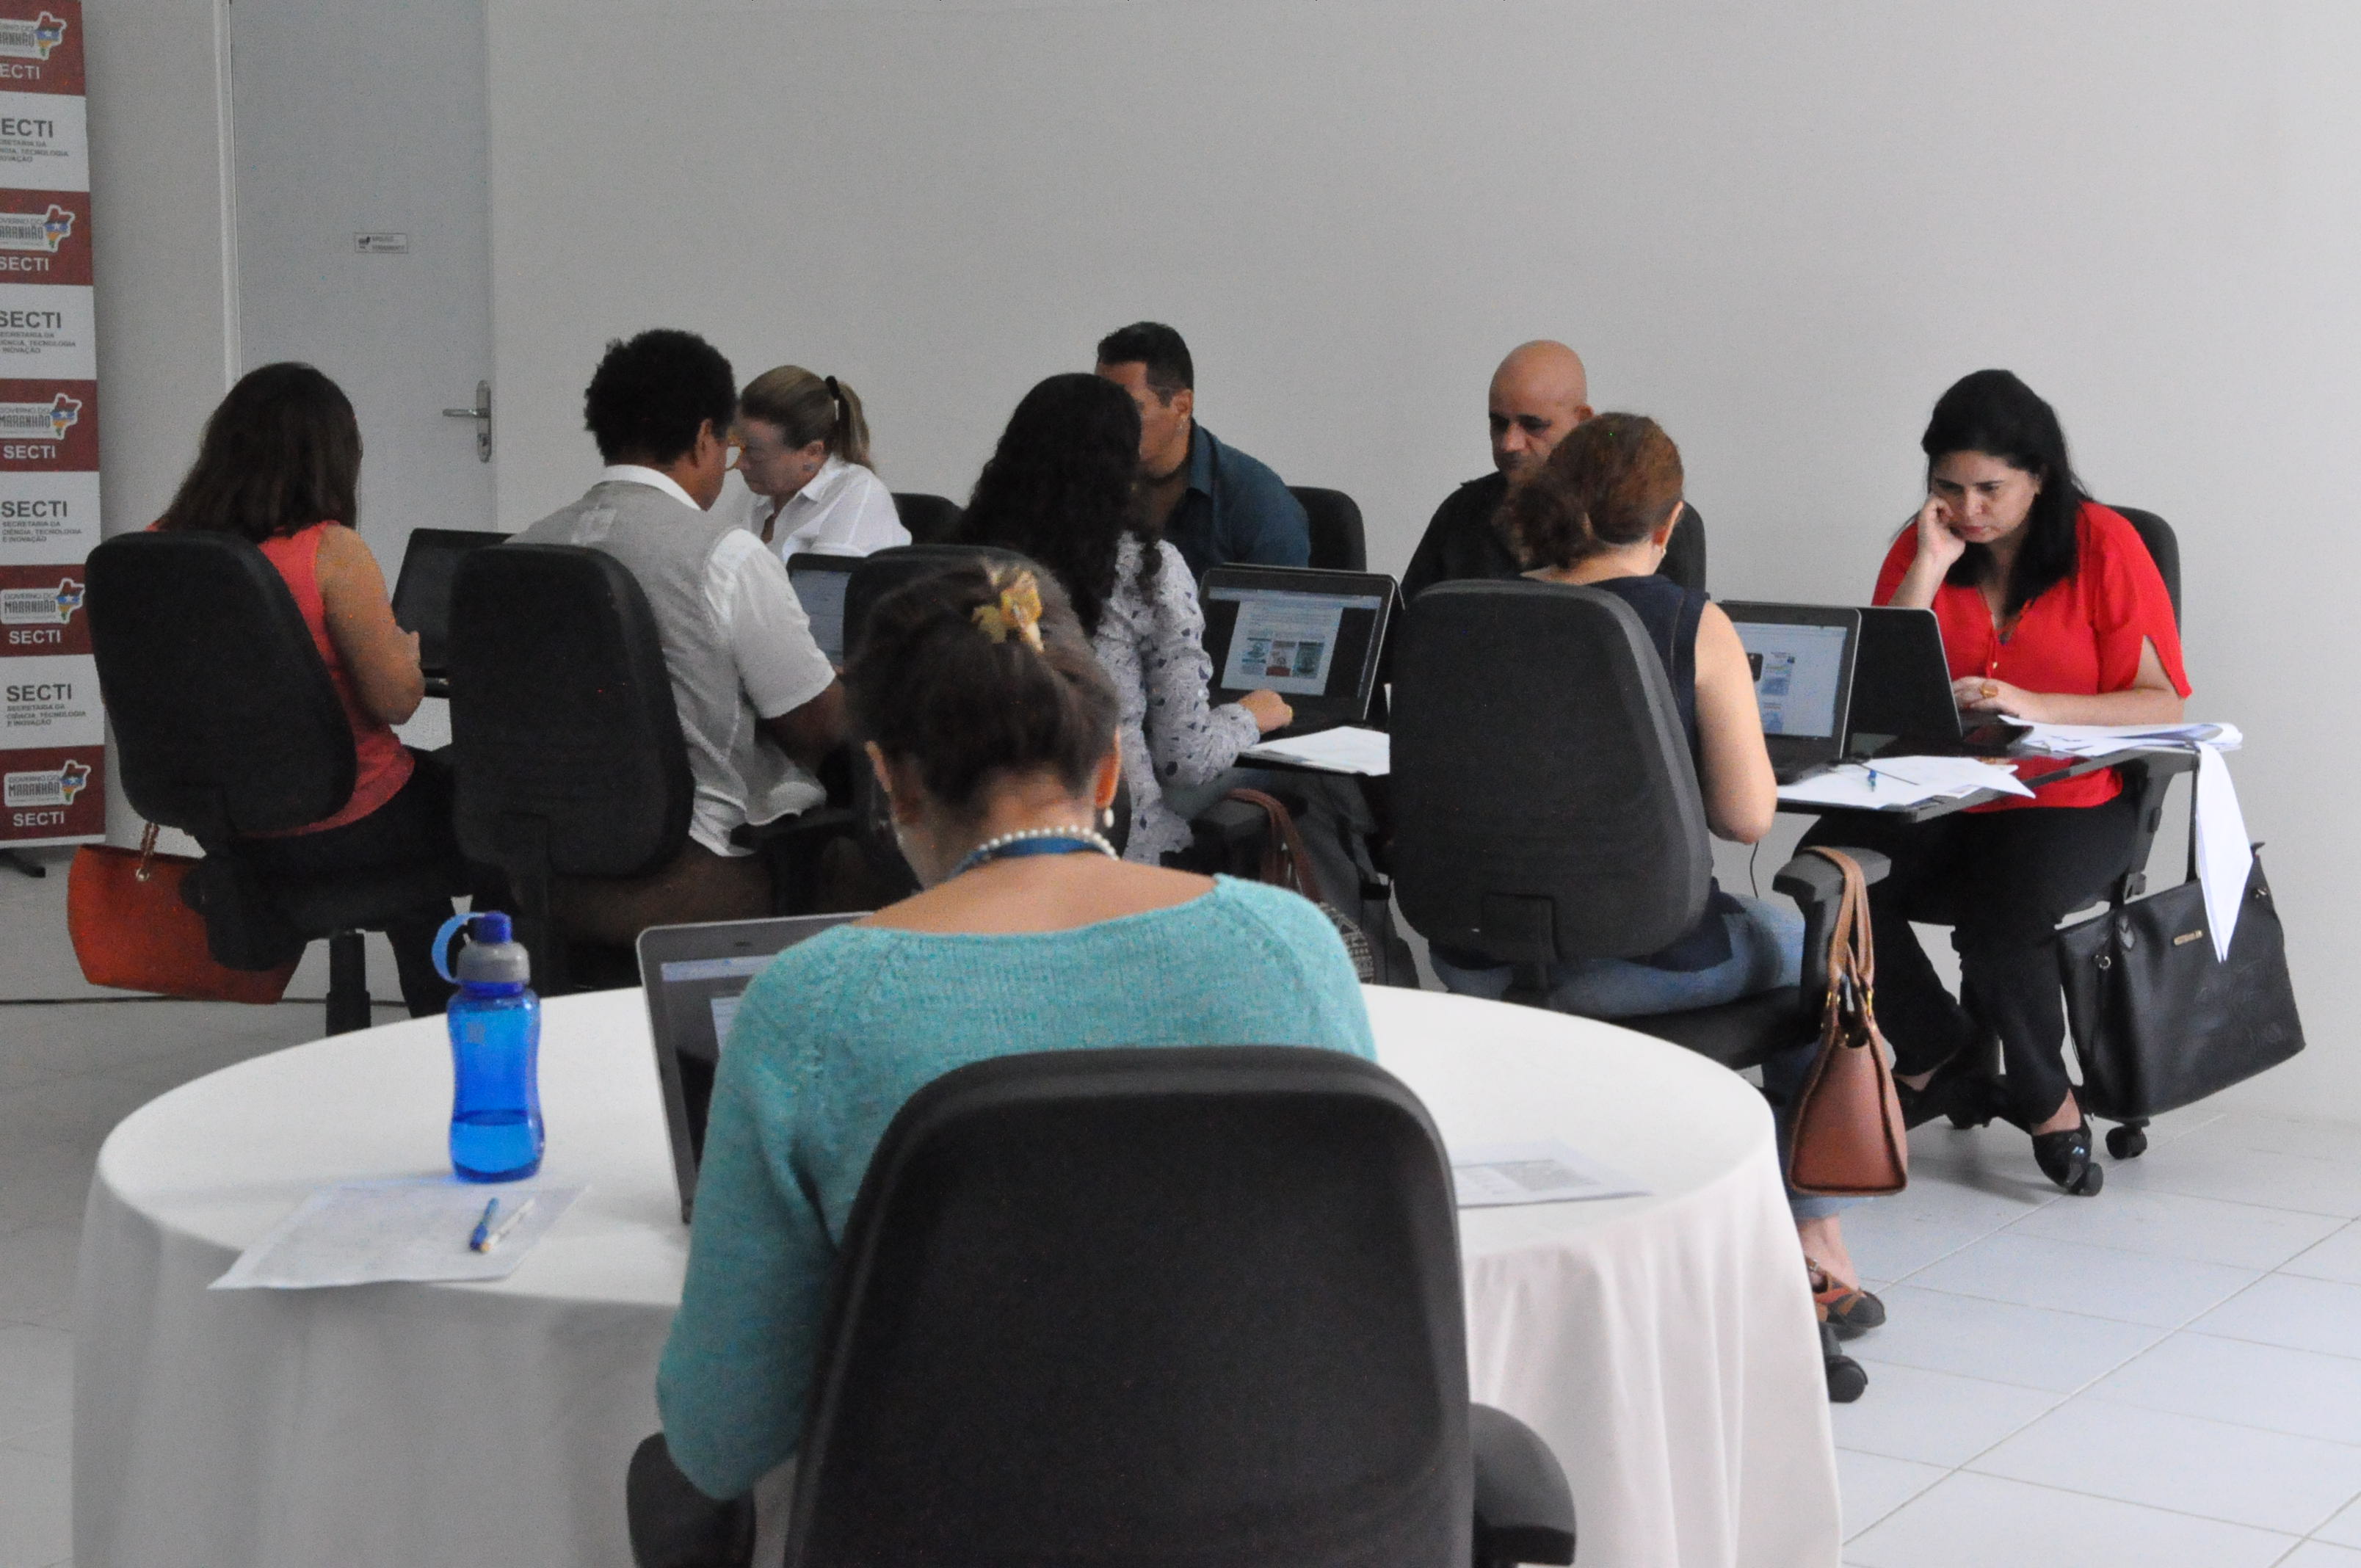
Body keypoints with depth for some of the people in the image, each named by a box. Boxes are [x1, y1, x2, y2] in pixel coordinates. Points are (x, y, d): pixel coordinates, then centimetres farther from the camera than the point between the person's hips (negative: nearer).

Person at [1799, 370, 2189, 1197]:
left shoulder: (2104, 545, -2)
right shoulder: (1920, 547, 7)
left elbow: (2161, 705, -8)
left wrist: (2032, 705, -22)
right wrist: (1931, 568, -9)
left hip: (2071, 803, -4)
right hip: (1940, 798, 4)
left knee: (2001, 913, -33)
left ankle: (2046, 1100, -3)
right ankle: (1939, 1055, -1)